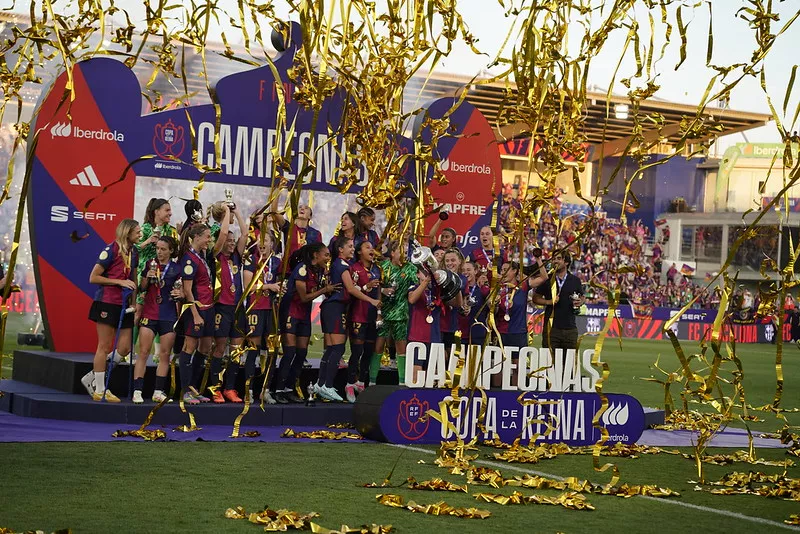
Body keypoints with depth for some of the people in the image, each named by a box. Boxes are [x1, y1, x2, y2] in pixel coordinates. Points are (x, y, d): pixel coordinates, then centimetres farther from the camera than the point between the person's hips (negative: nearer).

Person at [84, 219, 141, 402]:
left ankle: (91, 378, 16)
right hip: (107, 303, -7)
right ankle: (99, 390, 6)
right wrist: (119, 282, -14)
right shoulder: (111, 249, -10)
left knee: (124, 348, 3)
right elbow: (93, 278, -10)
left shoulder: (134, 252, 11)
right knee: (104, 346, -1)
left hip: (124, 305, 7)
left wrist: (135, 303, 12)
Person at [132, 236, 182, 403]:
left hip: (169, 316, 0)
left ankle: (158, 392, 10)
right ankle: (137, 391, -6)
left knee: (165, 354, 3)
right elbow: (141, 288, 9)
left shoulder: (177, 269, 3)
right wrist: (147, 277, -9)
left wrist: (180, 294, -14)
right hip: (149, 314, 0)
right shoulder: (150, 265, 6)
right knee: (143, 352, -6)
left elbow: (182, 292, 8)